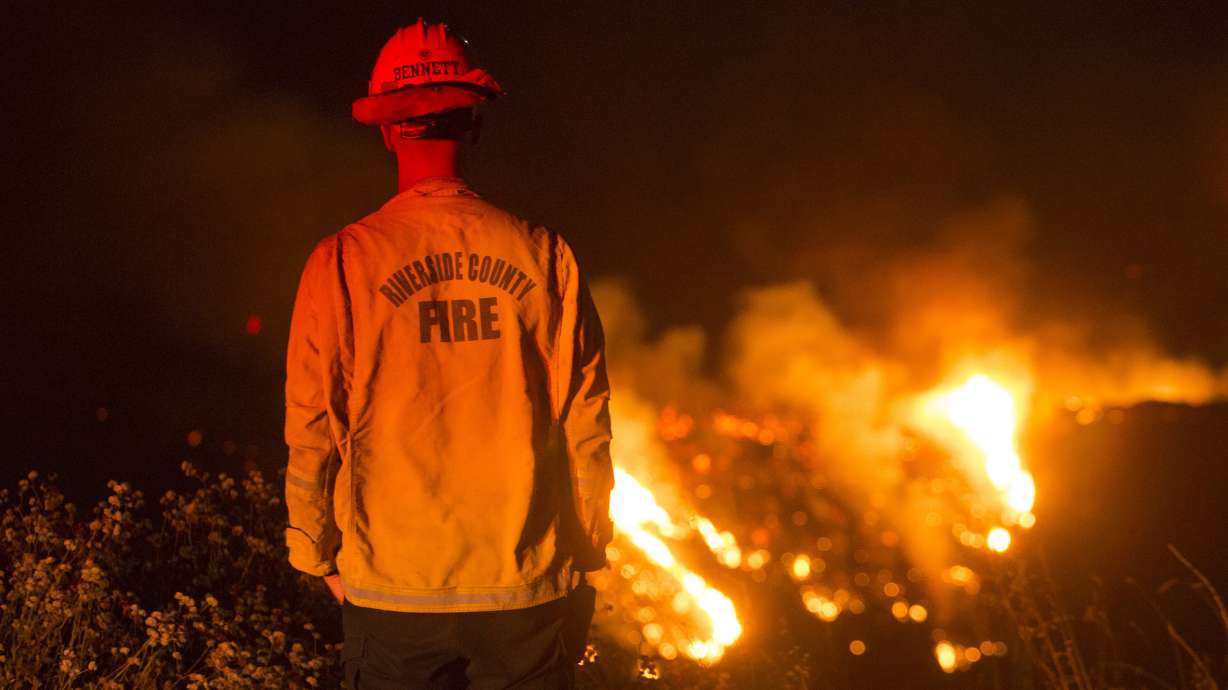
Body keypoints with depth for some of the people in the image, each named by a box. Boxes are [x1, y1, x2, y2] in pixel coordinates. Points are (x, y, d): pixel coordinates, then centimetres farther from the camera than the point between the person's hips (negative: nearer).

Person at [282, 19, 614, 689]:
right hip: (526, 588, 1)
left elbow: (312, 427, -2)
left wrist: (319, 554, 11)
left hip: (393, 590, -1)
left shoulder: (344, 261, -5)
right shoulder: (543, 254, -2)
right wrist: (585, 551, 12)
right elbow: (585, 419, 0)